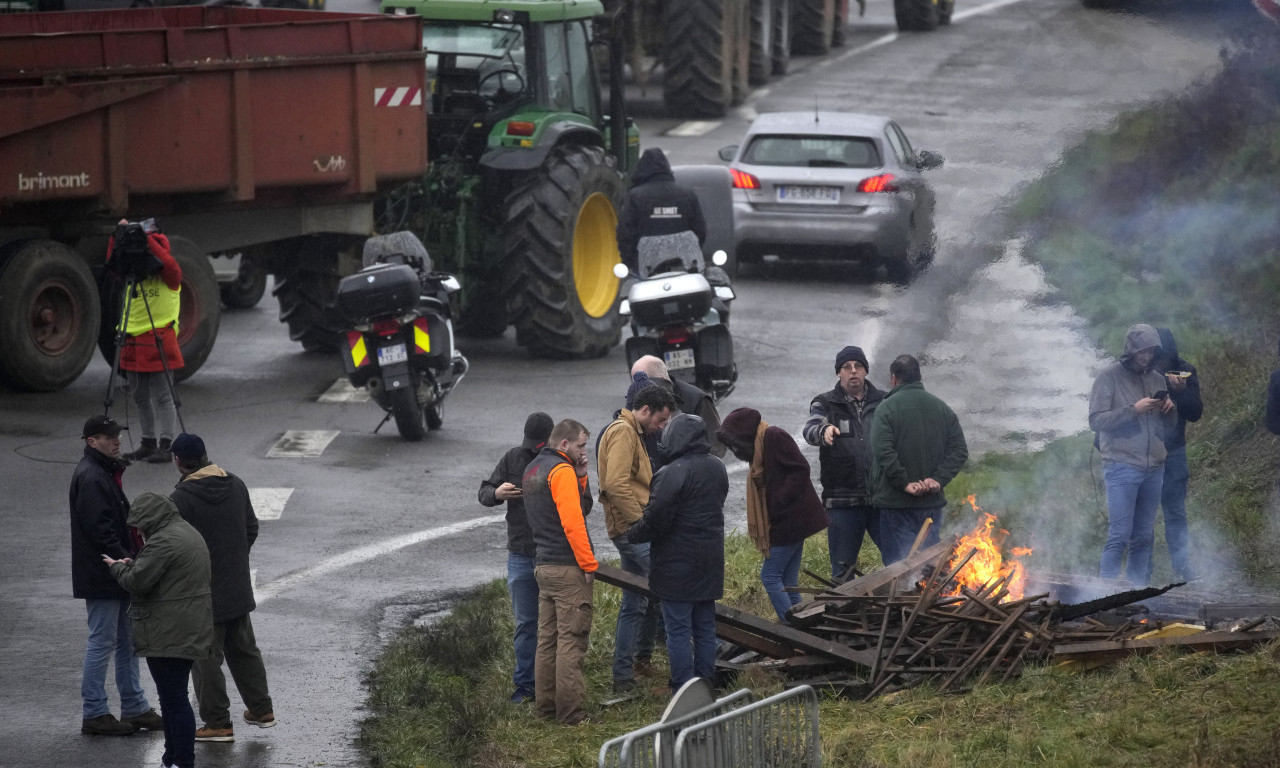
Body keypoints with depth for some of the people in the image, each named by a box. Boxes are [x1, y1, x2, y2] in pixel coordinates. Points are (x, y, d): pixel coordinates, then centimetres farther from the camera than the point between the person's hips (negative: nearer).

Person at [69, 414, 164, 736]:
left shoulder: (107, 472, 15)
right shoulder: (90, 478, -18)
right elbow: (99, 528, -24)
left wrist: (132, 555, 15)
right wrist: (125, 560, -23)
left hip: (117, 573, 11)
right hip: (101, 576, -11)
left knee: (128, 641, 15)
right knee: (102, 643, -4)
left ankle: (135, 707, 22)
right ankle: (94, 714, 2)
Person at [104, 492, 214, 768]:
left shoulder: (163, 542, -18)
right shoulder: (189, 533, 16)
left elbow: (137, 581, -18)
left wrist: (117, 567, 0)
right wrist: (133, 565, 16)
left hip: (168, 635, -11)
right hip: (191, 629, 11)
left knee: (173, 699, -7)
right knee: (174, 696, 17)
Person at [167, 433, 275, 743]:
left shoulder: (181, 498, -19)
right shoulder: (236, 485, 2)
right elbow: (252, 528, 12)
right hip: (238, 587, 7)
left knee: (206, 658, 2)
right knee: (244, 650, 20)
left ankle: (217, 723, 6)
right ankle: (261, 709, 27)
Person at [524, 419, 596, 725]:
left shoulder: (532, 470, 16)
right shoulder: (561, 471, -14)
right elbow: (573, 522, -20)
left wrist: (580, 476, 4)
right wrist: (589, 564, -14)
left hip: (543, 565, 9)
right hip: (568, 568, -9)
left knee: (547, 639, 13)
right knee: (571, 642, -6)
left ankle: (546, 705, 18)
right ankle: (571, 712, -6)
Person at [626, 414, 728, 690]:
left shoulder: (673, 473, -19)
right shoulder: (717, 468, 9)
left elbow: (655, 520, -20)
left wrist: (632, 534, -1)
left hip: (678, 564, -8)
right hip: (710, 563, 8)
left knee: (678, 629, -2)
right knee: (705, 628, 14)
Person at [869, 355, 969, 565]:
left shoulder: (886, 408, -7)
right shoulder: (943, 409, 10)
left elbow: (883, 451, -19)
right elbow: (959, 450, 5)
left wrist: (905, 484, -15)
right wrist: (939, 480, -3)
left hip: (896, 502, -5)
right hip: (932, 502, 5)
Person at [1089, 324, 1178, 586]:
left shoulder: (1157, 380, 14)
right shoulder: (1110, 376, -2)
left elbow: (1168, 428, 20)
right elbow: (1096, 420, -9)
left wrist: (1170, 410, -2)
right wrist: (1133, 409, -17)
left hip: (1154, 470, 6)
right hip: (1122, 468, -6)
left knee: (1143, 538, 7)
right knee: (1119, 535, -10)